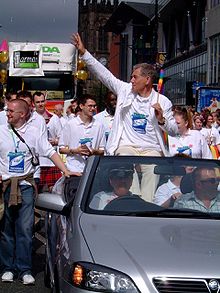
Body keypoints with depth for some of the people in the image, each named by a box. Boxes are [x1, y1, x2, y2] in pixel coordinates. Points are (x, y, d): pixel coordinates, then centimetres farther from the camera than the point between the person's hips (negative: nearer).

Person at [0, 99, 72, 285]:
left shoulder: (33, 132, 6)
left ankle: (24, 270, 0)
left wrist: (66, 171, -5)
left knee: (25, 228, -5)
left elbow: (50, 152, 4)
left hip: (25, 184, -1)